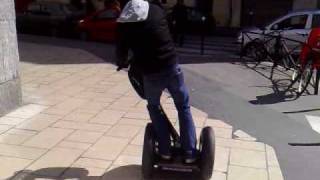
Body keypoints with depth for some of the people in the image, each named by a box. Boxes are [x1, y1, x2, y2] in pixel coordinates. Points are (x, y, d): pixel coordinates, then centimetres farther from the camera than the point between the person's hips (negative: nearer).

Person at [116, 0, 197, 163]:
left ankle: (165, 151, 23)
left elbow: (122, 50, 5)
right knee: (184, 108, 18)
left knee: (154, 108, 24)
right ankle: (190, 153, 18)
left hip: (150, 74, -1)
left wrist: (122, 63, 29)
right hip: (172, 67, 2)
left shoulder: (124, 23, -1)